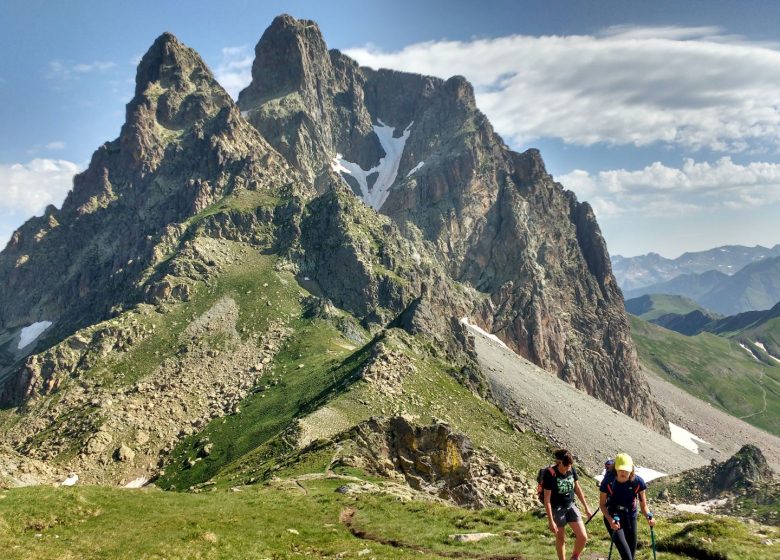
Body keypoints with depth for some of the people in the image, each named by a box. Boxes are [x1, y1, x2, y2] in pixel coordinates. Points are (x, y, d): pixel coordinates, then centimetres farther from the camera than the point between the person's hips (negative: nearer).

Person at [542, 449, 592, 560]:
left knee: (583, 537, -2)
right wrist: (551, 521, -20)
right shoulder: (550, 474, -23)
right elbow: (547, 499, -19)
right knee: (561, 539, 9)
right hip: (557, 509, -4)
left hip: (570, 506, 4)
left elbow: (577, 488, 9)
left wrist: (586, 507, 13)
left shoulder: (572, 470, -8)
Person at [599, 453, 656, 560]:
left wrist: (648, 517, -26)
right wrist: (610, 520, -28)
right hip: (613, 519, -3)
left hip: (630, 518, 3)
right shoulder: (608, 481, -21)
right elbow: (602, 504, -11)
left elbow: (643, 505, -6)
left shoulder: (638, 482, -16)